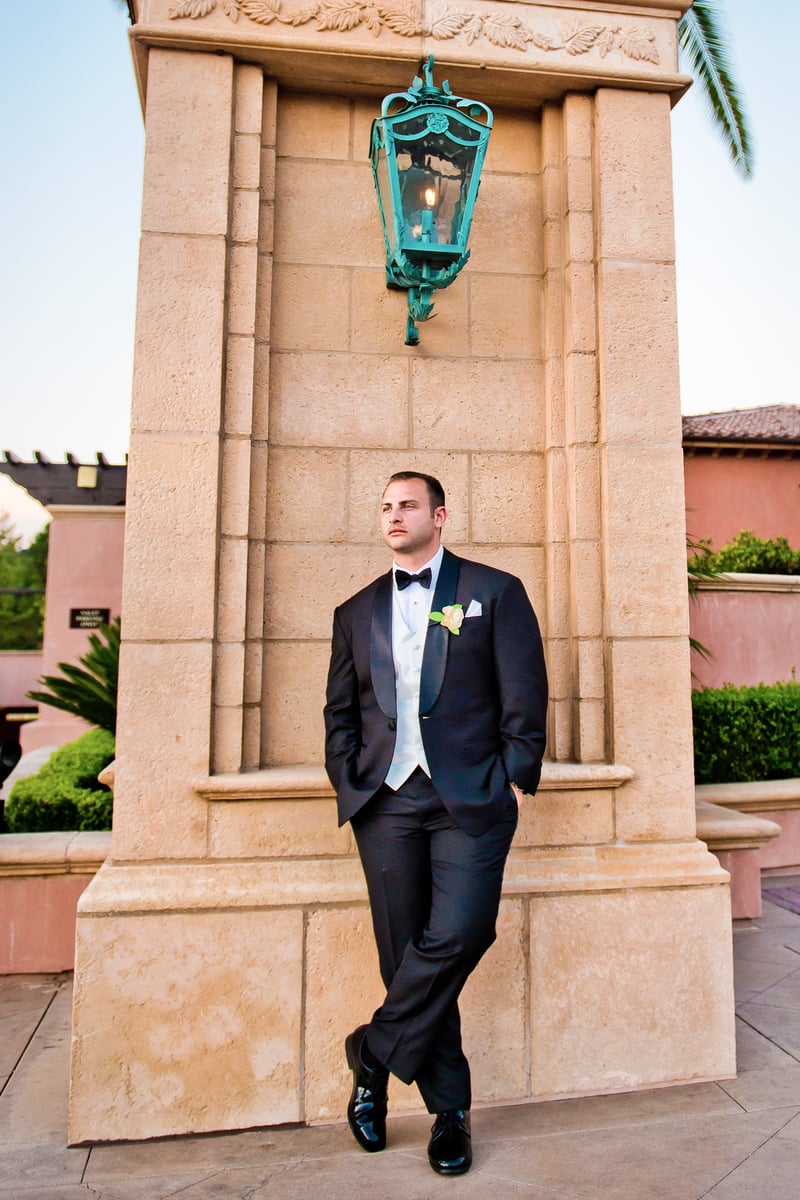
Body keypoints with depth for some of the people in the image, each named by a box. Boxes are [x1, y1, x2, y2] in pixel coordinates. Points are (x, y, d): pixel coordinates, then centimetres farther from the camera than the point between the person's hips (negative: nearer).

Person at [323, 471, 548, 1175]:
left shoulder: (495, 592, 6)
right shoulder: (356, 612, 16)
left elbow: (524, 698, 2)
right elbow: (340, 713, 17)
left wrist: (511, 781, -4)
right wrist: (349, 783, 5)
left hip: (469, 801, -2)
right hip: (385, 803, 3)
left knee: (455, 937, -16)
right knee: (408, 954, 5)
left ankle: (376, 1054, 10)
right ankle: (449, 1111, 24)